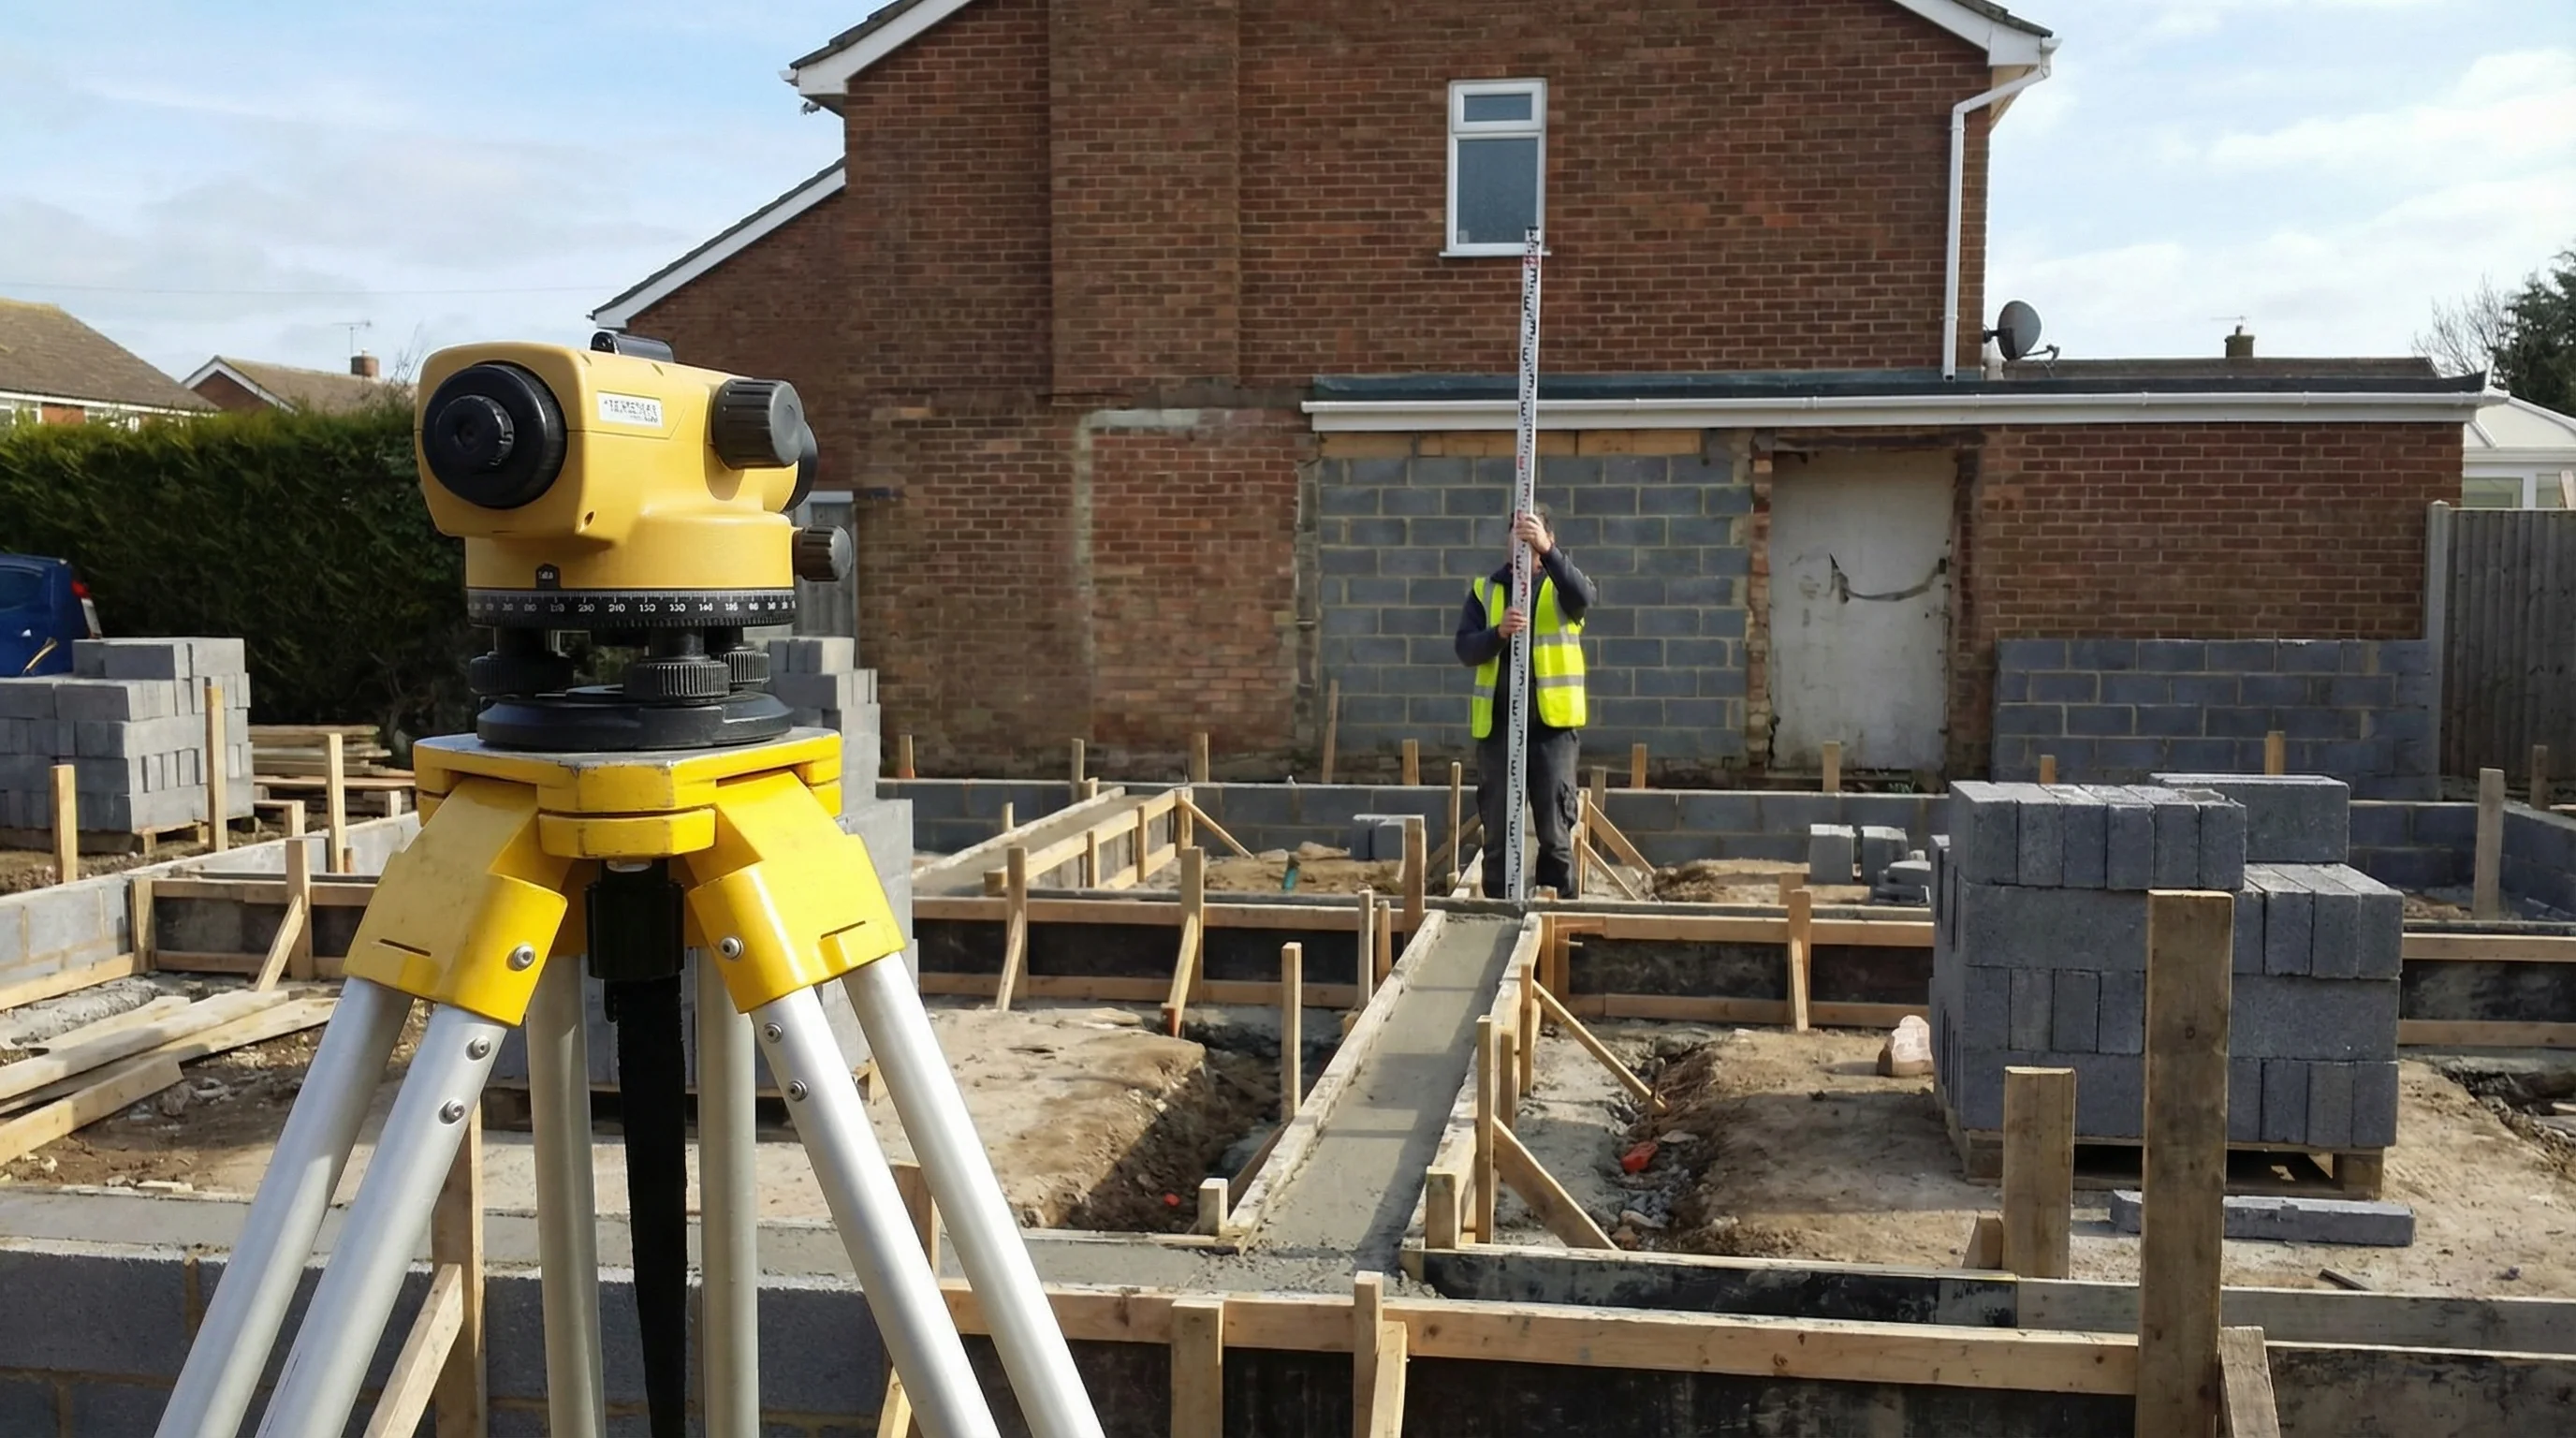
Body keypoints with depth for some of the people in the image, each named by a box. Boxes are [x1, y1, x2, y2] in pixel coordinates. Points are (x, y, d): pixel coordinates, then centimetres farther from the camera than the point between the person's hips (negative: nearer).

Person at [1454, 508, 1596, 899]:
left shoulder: (1560, 585, 5)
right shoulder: (1485, 589, 10)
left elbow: (1585, 597, -20)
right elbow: (1465, 649, 0)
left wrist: (1546, 551, -34)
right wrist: (1498, 633, -21)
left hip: (1553, 722, -2)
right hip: (1497, 723, 2)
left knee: (1556, 830, 0)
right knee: (1498, 830, 6)